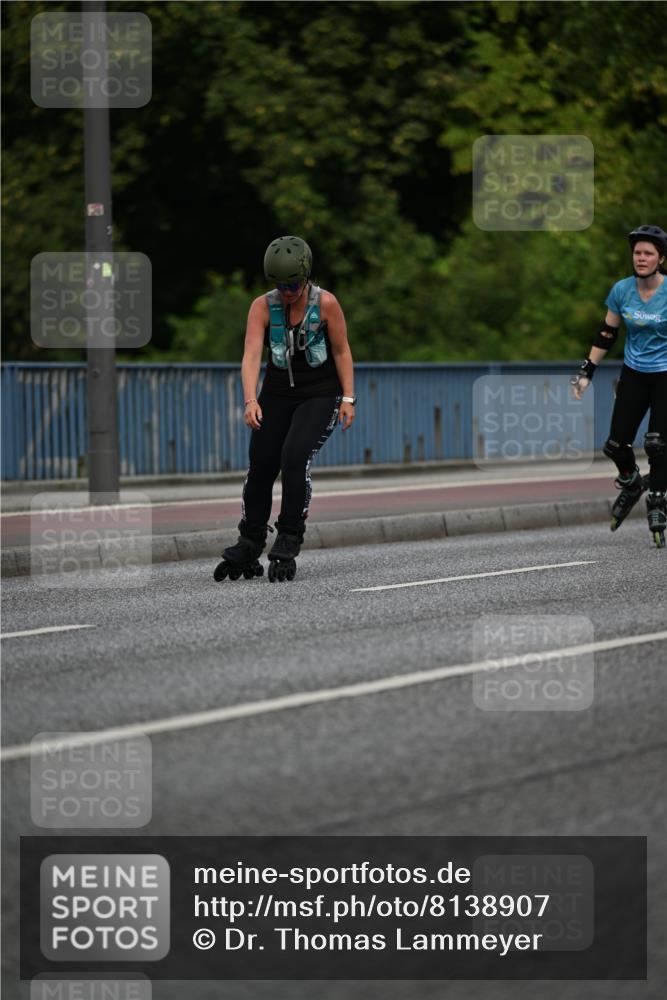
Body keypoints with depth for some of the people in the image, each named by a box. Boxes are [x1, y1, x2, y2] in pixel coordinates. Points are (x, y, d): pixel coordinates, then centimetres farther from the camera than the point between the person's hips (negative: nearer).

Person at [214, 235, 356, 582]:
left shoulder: (325, 303, -13)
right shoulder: (263, 306, -10)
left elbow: (342, 351, -5)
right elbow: (251, 355, -19)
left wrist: (348, 398, -10)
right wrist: (251, 401, -32)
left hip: (320, 396, -3)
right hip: (278, 393, 3)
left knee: (295, 457, -23)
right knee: (260, 468, 3)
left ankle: (288, 545, -16)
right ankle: (248, 549, 20)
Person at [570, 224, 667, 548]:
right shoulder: (622, 290, -4)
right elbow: (606, 334, 6)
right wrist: (586, 372, 6)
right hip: (634, 374, 4)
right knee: (616, 445, 0)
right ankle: (631, 484, 31)